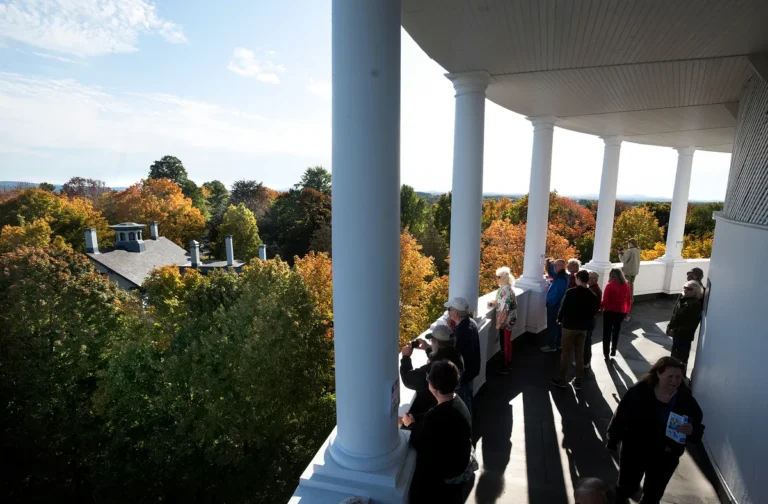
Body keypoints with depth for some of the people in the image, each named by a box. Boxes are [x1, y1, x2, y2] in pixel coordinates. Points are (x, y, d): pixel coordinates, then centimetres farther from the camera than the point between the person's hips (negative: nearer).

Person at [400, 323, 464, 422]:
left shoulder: (432, 368, -36)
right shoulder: (456, 357, -12)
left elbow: (409, 380, -21)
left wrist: (406, 357, -11)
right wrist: (428, 348, 15)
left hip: (427, 413, -8)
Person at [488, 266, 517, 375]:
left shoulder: (507, 290, -24)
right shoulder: (504, 287, 6)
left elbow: (505, 309, -26)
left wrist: (499, 322, -21)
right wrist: (493, 303, 3)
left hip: (506, 320, -9)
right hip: (505, 320, 9)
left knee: (505, 342, 2)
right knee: (506, 342, 19)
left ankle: (506, 366, 13)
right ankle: (508, 362, 33)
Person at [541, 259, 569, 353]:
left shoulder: (561, 278, -21)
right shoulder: (560, 275, 9)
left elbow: (558, 293, -24)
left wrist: (551, 303, -18)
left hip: (554, 304, -10)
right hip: (556, 304, 10)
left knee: (551, 325, -4)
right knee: (557, 324, 16)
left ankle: (551, 345, 1)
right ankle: (557, 344, 25)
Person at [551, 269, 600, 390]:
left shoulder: (571, 292, -16)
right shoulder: (592, 296, -1)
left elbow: (563, 307, -14)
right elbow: (594, 312, 4)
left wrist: (559, 319, 3)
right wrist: (587, 325, 16)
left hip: (569, 326, -4)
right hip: (583, 328, 4)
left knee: (566, 354, 5)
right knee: (580, 354, 12)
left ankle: (561, 379, 13)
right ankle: (578, 381, 18)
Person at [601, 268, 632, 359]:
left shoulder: (610, 285, -15)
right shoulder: (626, 285, -1)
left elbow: (605, 301, -16)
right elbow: (629, 300, 6)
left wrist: (600, 307, 1)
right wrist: (627, 311, 18)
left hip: (609, 311, -4)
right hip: (621, 312, 4)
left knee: (607, 332, 7)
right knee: (616, 331, 21)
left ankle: (606, 352, 8)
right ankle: (613, 351, 30)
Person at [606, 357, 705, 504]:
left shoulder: (686, 399, -12)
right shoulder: (639, 392, -21)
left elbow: (698, 430, -4)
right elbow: (620, 417, -15)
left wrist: (692, 430, -27)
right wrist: (612, 442, -11)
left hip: (666, 458, 2)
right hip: (634, 451, -2)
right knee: (627, 487, 19)